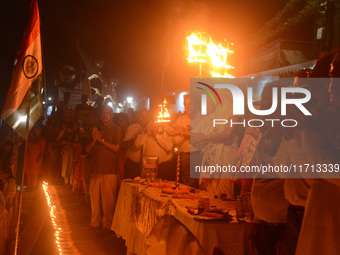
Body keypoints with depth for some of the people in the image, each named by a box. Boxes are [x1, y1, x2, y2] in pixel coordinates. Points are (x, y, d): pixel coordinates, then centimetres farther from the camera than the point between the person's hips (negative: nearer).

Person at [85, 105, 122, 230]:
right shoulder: (96, 129, 18)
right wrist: (94, 140, -6)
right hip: (95, 168, 5)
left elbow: (116, 148, -10)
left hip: (109, 170, -5)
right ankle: (95, 222, 19)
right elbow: (87, 149, 13)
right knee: (94, 196, 7)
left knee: (108, 198, -3)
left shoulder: (116, 130, 3)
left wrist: (101, 140, -10)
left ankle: (108, 223, 8)